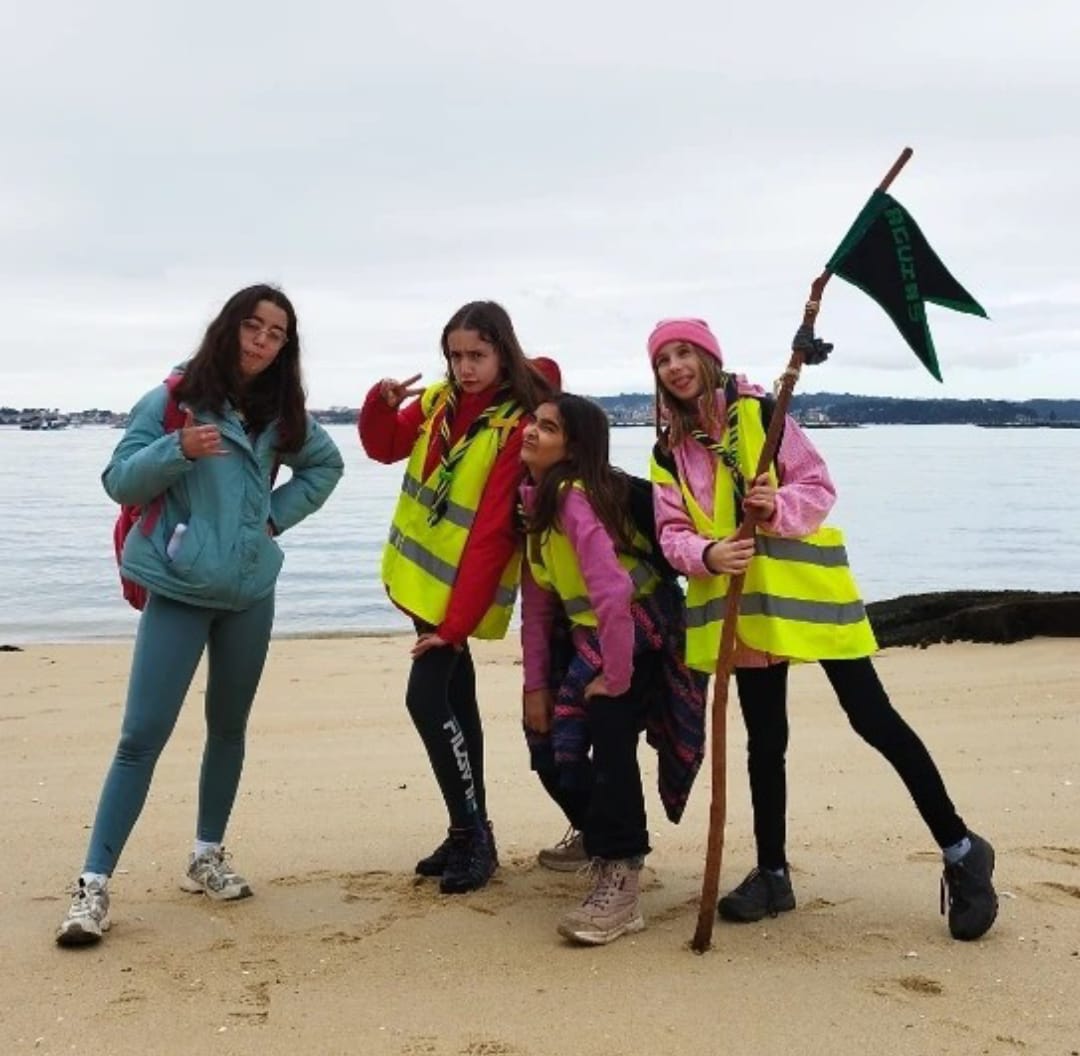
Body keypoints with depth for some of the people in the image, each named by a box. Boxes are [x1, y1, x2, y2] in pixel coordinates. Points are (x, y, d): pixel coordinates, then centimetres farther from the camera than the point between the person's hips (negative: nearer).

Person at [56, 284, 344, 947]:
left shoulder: (281, 413, 5)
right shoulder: (173, 398, -7)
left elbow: (327, 464, 20)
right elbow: (118, 481, -8)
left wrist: (278, 514, 6)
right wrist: (178, 450, -25)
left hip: (251, 592, 5)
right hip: (179, 591, -4)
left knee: (229, 728, 14)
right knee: (143, 736, -8)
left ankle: (208, 856, 28)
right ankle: (95, 882, -3)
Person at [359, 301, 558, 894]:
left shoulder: (518, 424, -18)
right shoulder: (439, 401, 3)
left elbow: (493, 533, -22)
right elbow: (384, 447, 12)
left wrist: (457, 621, -24)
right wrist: (382, 402, -11)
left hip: (461, 589, -7)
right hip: (421, 575, 7)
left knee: (427, 698, -13)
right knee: (455, 696, 13)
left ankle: (473, 836, 1)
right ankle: (469, 832, 24)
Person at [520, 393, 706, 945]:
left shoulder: (577, 498, -26)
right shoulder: (534, 498, 2)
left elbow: (613, 593, -36)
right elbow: (536, 598, 3)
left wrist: (616, 677, -26)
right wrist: (535, 683, 1)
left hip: (642, 632, -9)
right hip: (587, 634, 9)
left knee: (608, 730, -26)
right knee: (549, 746, 12)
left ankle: (620, 882, -17)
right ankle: (600, 834, 41)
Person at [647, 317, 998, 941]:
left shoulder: (761, 413, -5)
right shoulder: (669, 453, 7)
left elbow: (819, 485, -7)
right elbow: (673, 535, 0)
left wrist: (780, 508, -26)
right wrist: (708, 553, -21)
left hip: (803, 585, -4)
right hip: (740, 602, 4)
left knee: (872, 716, -3)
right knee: (765, 738, 11)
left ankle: (962, 851, 9)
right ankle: (773, 873, 23)